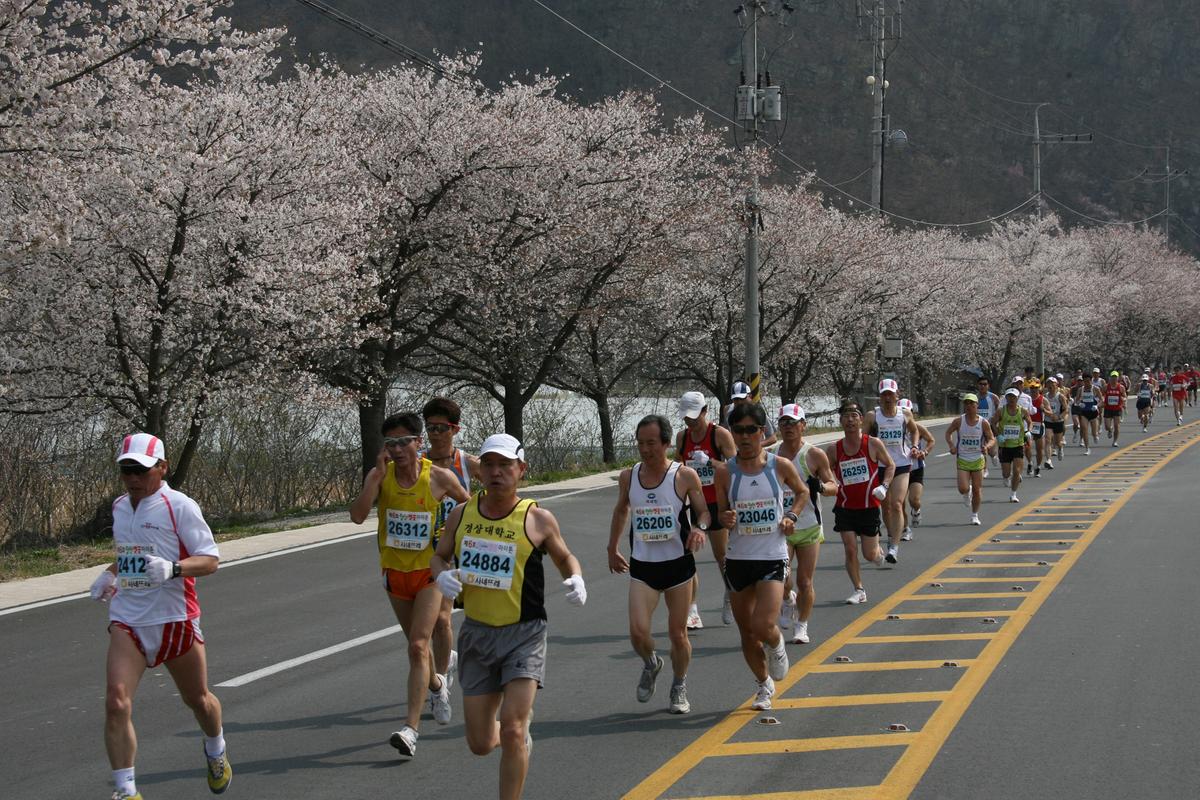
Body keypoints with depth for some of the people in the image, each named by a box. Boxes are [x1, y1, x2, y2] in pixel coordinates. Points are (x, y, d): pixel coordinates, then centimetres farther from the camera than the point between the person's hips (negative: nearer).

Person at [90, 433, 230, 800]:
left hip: (175, 619, -4)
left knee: (197, 700, 16)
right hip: (127, 621, 4)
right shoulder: (120, 506, 10)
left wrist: (171, 569, -31)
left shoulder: (179, 506, -10)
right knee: (116, 703, -16)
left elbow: (210, 559, -14)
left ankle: (216, 752, 48)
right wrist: (109, 574, 12)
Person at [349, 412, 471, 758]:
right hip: (395, 572, 4)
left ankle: (411, 728, -20)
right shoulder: (380, 475, -7)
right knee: (417, 643, 20)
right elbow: (357, 515, -21)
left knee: (418, 646, -15)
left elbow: (468, 504, 7)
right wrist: (378, 473, -25)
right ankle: (437, 685, 51)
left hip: (429, 572, -4)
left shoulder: (439, 477, -11)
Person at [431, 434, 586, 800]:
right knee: (480, 743, 9)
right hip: (476, 633, 4)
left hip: (524, 634, -4)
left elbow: (564, 557, 10)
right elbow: (438, 557, 15)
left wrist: (576, 579, -11)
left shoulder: (538, 520, -6)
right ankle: (522, 738, 43)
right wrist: (442, 575, -8)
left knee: (512, 731, -16)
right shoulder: (462, 515, 2)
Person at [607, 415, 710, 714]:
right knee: (638, 631, -13)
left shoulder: (685, 476, -8)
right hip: (642, 566, 2)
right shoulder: (628, 477, 1)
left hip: (678, 563, -2)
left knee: (677, 633, 5)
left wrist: (700, 528, -25)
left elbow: (705, 511, -2)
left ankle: (679, 689, 28)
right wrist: (612, 548, 23)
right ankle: (650, 664, 21)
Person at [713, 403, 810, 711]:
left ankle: (777, 647, 20)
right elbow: (721, 512, 6)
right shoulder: (725, 472, -4)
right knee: (746, 631, 9)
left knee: (763, 627, -17)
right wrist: (726, 520, -17)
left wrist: (792, 516, -1)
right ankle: (764, 684, 32)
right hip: (738, 558, 2)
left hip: (773, 558, -2)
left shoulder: (781, 466, -4)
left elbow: (803, 492, 15)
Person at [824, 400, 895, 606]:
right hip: (845, 507, 1)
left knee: (869, 555, 4)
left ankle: (878, 549, 41)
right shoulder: (833, 450, -3)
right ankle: (859, 591, 7)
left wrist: (884, 486, -9)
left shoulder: (873, 444, -7)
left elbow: (890, 465, 6)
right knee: (850, 550, -7)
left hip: (869, 507, -1)